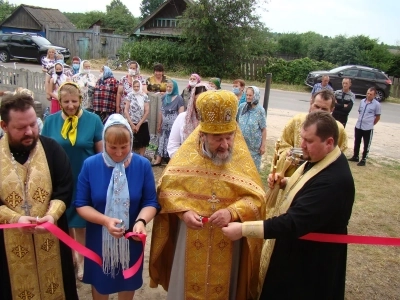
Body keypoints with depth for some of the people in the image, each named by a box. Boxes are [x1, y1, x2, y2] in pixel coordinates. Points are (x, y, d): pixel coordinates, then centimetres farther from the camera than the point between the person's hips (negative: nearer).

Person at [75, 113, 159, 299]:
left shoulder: (142, 165, -13)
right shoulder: (90, 165, -14)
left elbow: (151, 202, -9)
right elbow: (81, 204, -10)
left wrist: (141, 221, -30)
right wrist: (105, 221, -27)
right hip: (99, 239, 0)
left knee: (128, 282, 22)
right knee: (100, 282, 23)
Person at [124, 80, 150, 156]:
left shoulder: (145, 96, -1)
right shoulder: (129, 95, -2)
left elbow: (147, 111, -4)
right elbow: (126, 111, -3)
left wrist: (139, 124, -8)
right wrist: (132, 124, -9)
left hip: (142, 124, 1)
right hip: (131, 124, -1)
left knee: (142, 143, 6)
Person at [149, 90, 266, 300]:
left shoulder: (241, 158, -7)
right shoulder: (187, 154, -7)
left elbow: (256, 198, -10)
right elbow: (167, 187, -6)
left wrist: (232, 212, -27)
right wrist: (183, 211, -22)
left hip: (227, 243, 0)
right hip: (191, 240, 0)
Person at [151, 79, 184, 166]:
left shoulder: (179, 99, -9)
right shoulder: (164, 97, 8)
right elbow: (161, 112, 13)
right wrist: (159, 124, 14)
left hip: (174, 125, -6)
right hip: (165, 125, 6)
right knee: (162, 141, 10)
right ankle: (158, 160, 18)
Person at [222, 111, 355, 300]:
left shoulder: (333, 180, -34)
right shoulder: (320, 159, -3)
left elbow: (295, 222, -35)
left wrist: (243, 229, -34)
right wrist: (284, 183, -6)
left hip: (310, 261, -9)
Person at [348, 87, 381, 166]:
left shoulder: (377, 104, -8)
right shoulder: (362, 101, 3)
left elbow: (378, 117, 0)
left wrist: (371, 124, 4)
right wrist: (361, 121, 10)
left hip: (368, 128, -4)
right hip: (358, 126, 5)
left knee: (366, 145, 6)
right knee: (356, 143, 16)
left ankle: (363, 159, 16)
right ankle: (355, 157, 31)